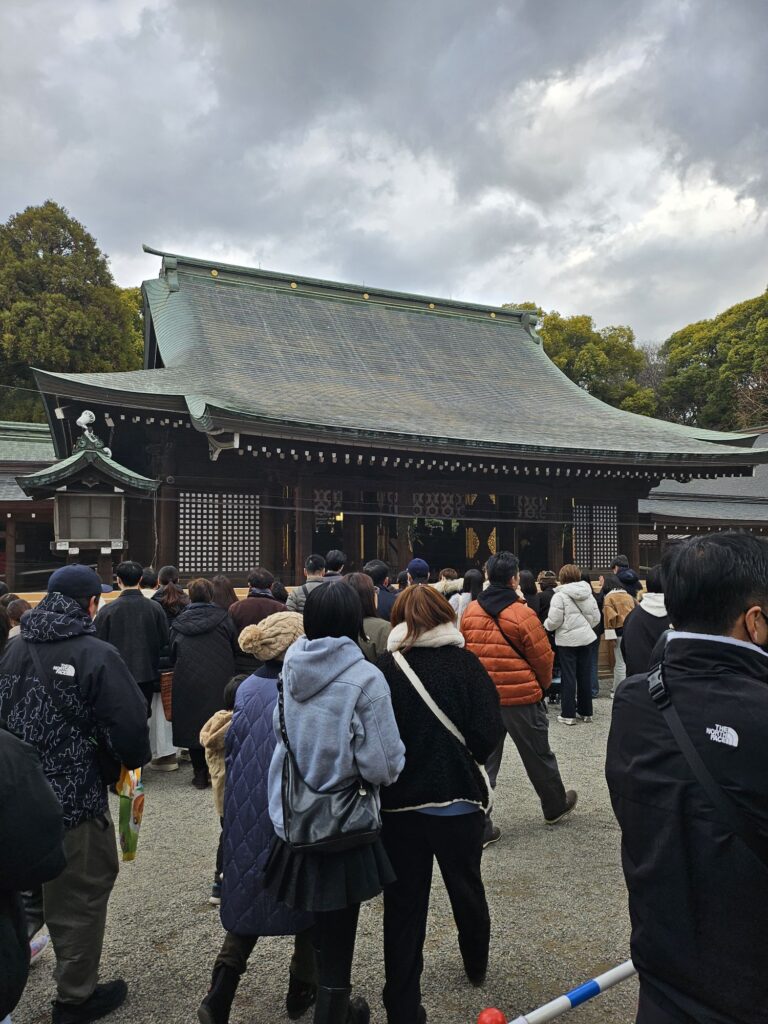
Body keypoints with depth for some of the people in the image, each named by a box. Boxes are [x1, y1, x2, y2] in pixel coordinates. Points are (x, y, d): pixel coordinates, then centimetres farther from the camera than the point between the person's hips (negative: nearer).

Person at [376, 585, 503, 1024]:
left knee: (404, 905, 12)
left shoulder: (385, 669, -12)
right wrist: (462, 757, 5)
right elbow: (489, 734, -14)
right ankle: (476, 966, 48)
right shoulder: (466, 664, -11)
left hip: (401, 803, -1)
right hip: (460, 800, 2)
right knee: (467, 888, 25)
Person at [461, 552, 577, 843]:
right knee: (538, 756, 18)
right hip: (521, 698, -3)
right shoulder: (523, 615, -17)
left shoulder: (470, 612, -2)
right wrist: (544, 685, 12)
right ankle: (555, 807, 38)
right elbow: (543, 658, -8)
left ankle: (480, 826, 11)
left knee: (483, 761, 10)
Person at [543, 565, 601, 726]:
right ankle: (586, 712, 21)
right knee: (585, 675, 13)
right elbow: (596, 617, 8)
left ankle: (568, 714, 4)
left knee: (568, 677, 1)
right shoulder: (588, 593, 5)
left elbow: (554, 620, -15)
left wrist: (546, 626, 5)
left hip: (567, 640, -5)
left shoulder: (560, 595, -13)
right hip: (586, 638, 5)